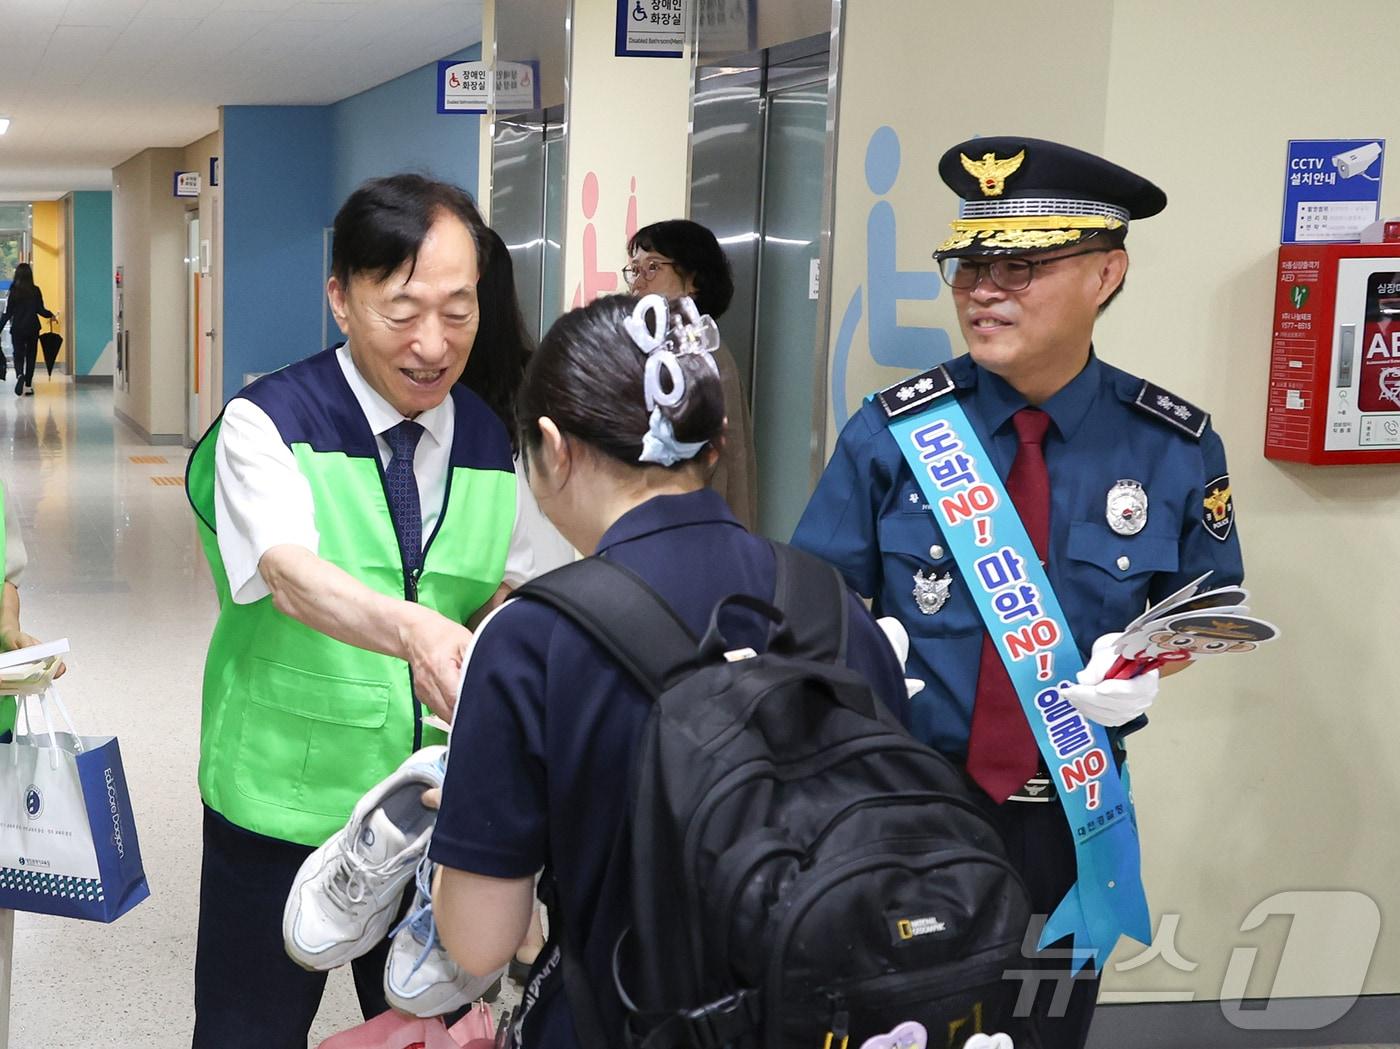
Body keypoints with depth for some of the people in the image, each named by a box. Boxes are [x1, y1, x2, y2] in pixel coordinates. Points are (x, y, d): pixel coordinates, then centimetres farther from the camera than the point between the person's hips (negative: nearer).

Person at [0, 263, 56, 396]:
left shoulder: (14, 291, -8)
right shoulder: (35, 290, -5)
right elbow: (40, 310, -2)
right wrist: (51, 315, 18)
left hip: (17, 329, -1)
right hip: (33, 328, 1)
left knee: (18, 355, 6)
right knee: (31, 355, 11)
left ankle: (19, 375, -23)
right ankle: (28, 385, 10)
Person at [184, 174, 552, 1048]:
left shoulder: (492, 443, 1)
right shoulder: (266, 425, -15)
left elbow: (506, 591, 5)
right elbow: (291, 575, -31)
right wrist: (414, 629, -50)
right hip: (284, 805, -4)